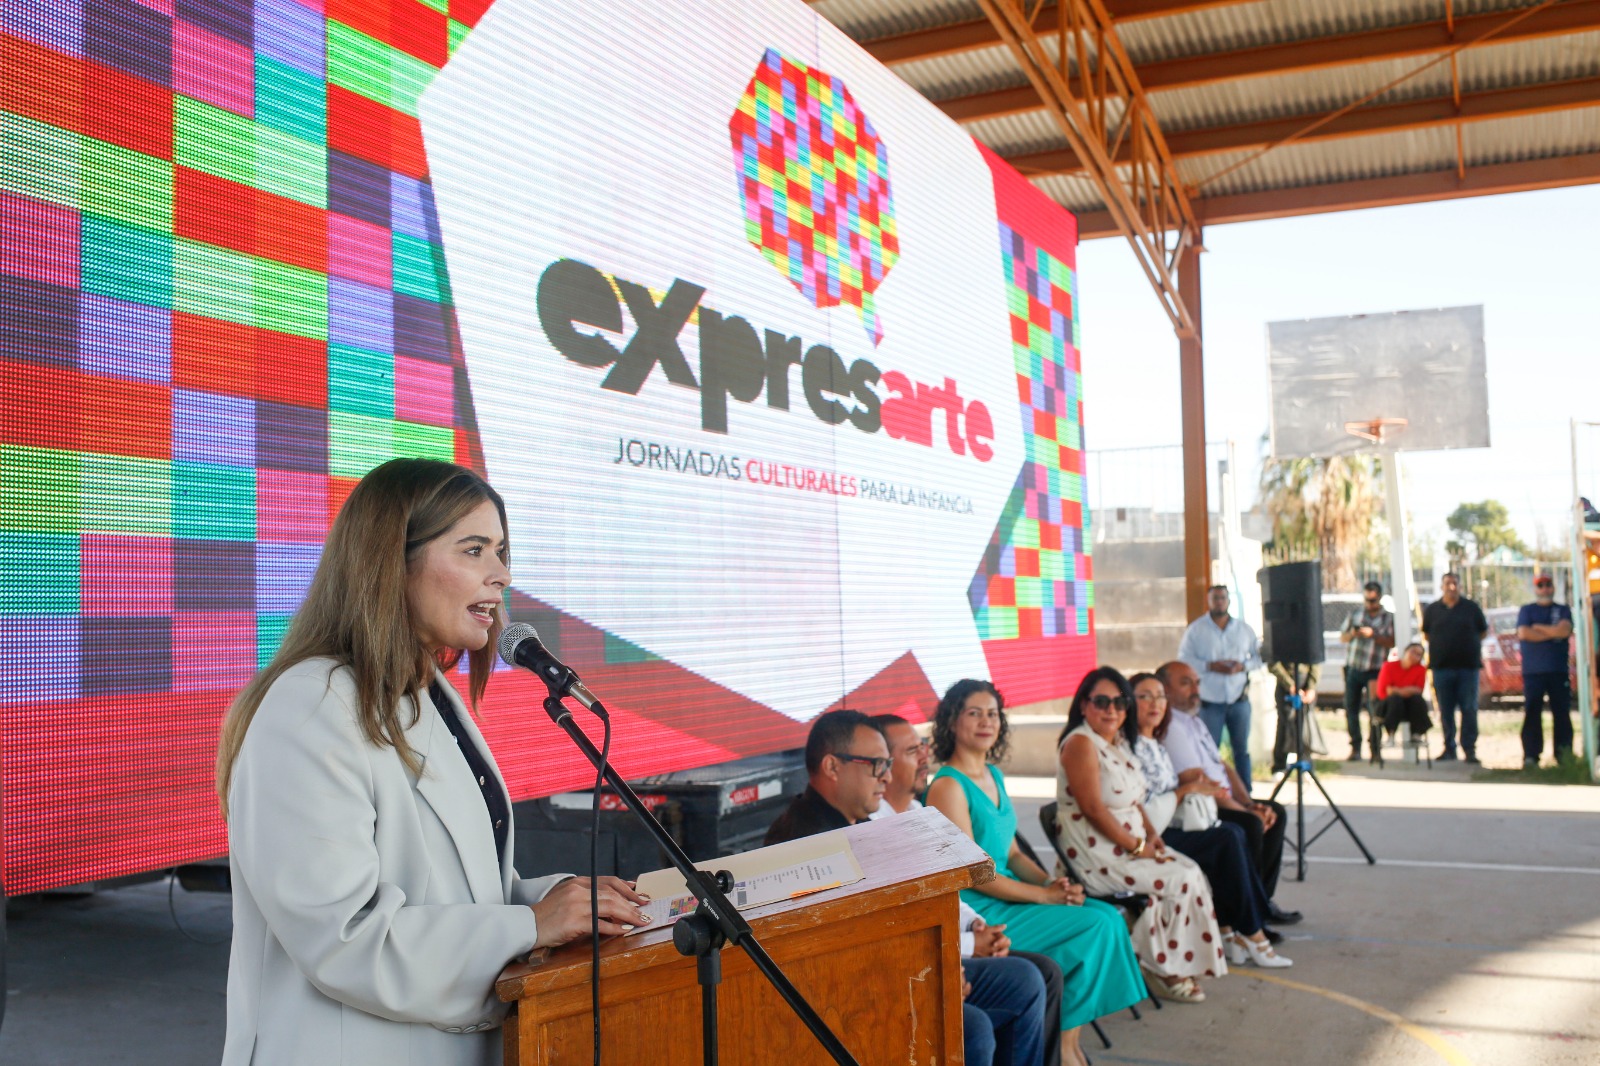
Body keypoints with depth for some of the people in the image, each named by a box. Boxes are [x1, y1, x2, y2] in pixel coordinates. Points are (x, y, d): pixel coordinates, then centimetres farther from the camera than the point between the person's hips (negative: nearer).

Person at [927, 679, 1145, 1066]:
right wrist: (1045, 895, -16)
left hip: (1008, 895, 8)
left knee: (1108, 915, -7)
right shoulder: (948, 786, -15)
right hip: (978, 910, -8)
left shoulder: (993, 775, 13)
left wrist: (1052, 882, -2)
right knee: (1098, 925, -14)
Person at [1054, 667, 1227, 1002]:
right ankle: (1161, 967, 2)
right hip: (1096, 854, -9)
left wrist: (1151, 833, 3)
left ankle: (1171, 965, 3)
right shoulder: (1081, 743, -16)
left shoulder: (1120, 742, 14)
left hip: (1130, 843, 9)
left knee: (1192, 872, -6)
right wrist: (1137, 847, -16)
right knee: (1182, 880, -14)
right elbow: (1093, 810, -21)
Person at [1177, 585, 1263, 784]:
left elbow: (1259, 656, 10)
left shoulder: (1244, 629, 9)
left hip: (1239, 700, 3)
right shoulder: (1195, 630, 0)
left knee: (1242, 749, 9)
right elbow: (1184, 661, -5)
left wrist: (1243, 666, -10)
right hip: (1210, 701, -3)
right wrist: (1211, 666, -17)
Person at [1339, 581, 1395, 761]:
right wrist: (1352, 634, -10)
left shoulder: (1389, 617, 6)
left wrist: (1373, 635, -19)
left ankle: (1375, 748, 4)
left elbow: (1392, 642, -6)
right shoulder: (1354, 614, 12)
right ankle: (1355, 748, 5)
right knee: (1351, 709, -1)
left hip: (1375, 671, -2)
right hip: (1353, 668, 2)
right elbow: (1342, 638, 12)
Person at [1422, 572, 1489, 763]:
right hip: (1442, 666, 1)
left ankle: (1469, 749, 1)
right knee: (1445, 711, 4)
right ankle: (1449, 748, 11)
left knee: (1469, 709, -3)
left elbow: (1483, 632, 13)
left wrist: (1468, 644, 5)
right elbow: (1426, 634, 17)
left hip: (1468, 666, -1)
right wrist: (1442, 646, 6)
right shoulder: (1432, 610, 8)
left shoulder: (1471, 608, 6)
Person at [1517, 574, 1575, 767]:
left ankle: (1564, 753, 5)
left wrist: (1538, 627, -3)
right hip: (1533, 671, -1)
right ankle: (1530, 755, -2)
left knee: (1562, 712, -1)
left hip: (1558, 670, 1)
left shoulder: (1563, 610, 12)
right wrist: (1553, 633, -5)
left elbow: (1565, 630, -7)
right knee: (1532, 714, -3)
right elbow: (1523, 633, -6)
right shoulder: (1526, 610, 11)